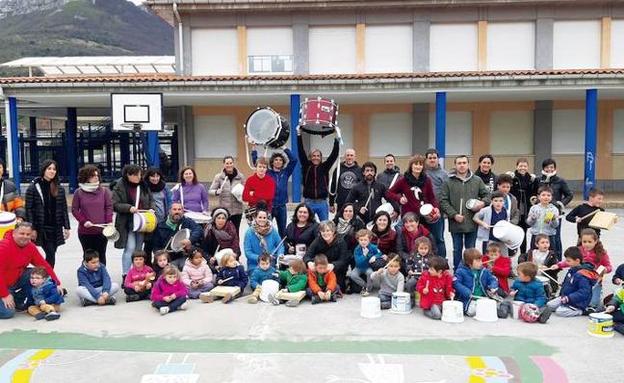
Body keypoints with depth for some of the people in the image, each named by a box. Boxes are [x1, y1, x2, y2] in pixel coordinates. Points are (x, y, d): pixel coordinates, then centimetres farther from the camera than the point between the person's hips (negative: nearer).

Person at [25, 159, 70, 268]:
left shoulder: (59, 188, 9)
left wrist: (66, 227, 4)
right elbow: (29, 209, -5)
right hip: (42, 228, -4)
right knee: (50, 255, -10)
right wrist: (32, 229, -10)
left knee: (51, 254, 7)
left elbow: (64, 209, 10)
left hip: (56, 228, 4)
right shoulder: (33, 187, -3)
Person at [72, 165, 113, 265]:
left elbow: (109, 207, 1)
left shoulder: (104, 191, 4)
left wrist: (109, 222, -10)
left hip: (102, 230, 0)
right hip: (85, 231, 0)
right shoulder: (79, 192, 3)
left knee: (101, 256, 7)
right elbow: (74, 209, 2)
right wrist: (84, 221, -10)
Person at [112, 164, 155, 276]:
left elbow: (151, 200, 16)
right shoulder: (120, 187, -7)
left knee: (138, 249, 12)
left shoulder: (143, 186, 7)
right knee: (130, 248, -12)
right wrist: (129, 208, -23)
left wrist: (151, 209, -4)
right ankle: (125, 275, -4)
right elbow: (115, 205, -11)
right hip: (127, 223, -5)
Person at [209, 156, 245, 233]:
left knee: (236, 232, 5)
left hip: (237, 210, 1)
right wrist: (217, 192, -21)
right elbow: (211, 190, 0)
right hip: (224, 210, -1)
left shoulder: (240, 176, 4)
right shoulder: (219, 177, -1)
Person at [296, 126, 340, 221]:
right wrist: (299, 135, -8)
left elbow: (334, 155, -1)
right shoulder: (306, 167, 3)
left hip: (322, 202, 1)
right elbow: (301, 152, -3)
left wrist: (337, 140, -10)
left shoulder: (325, 167, 5)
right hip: (309, 202, -1)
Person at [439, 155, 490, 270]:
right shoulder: (448, 182, -2)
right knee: (457, 249, 10)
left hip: (472, 222, 1)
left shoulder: (477, 180, 5)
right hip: (455, 222, -1)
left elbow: (486, 195, 13)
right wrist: (454, 214, -14)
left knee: (471, 250, 11)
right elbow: (443, 201, -4)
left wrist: (483, 202, -9)